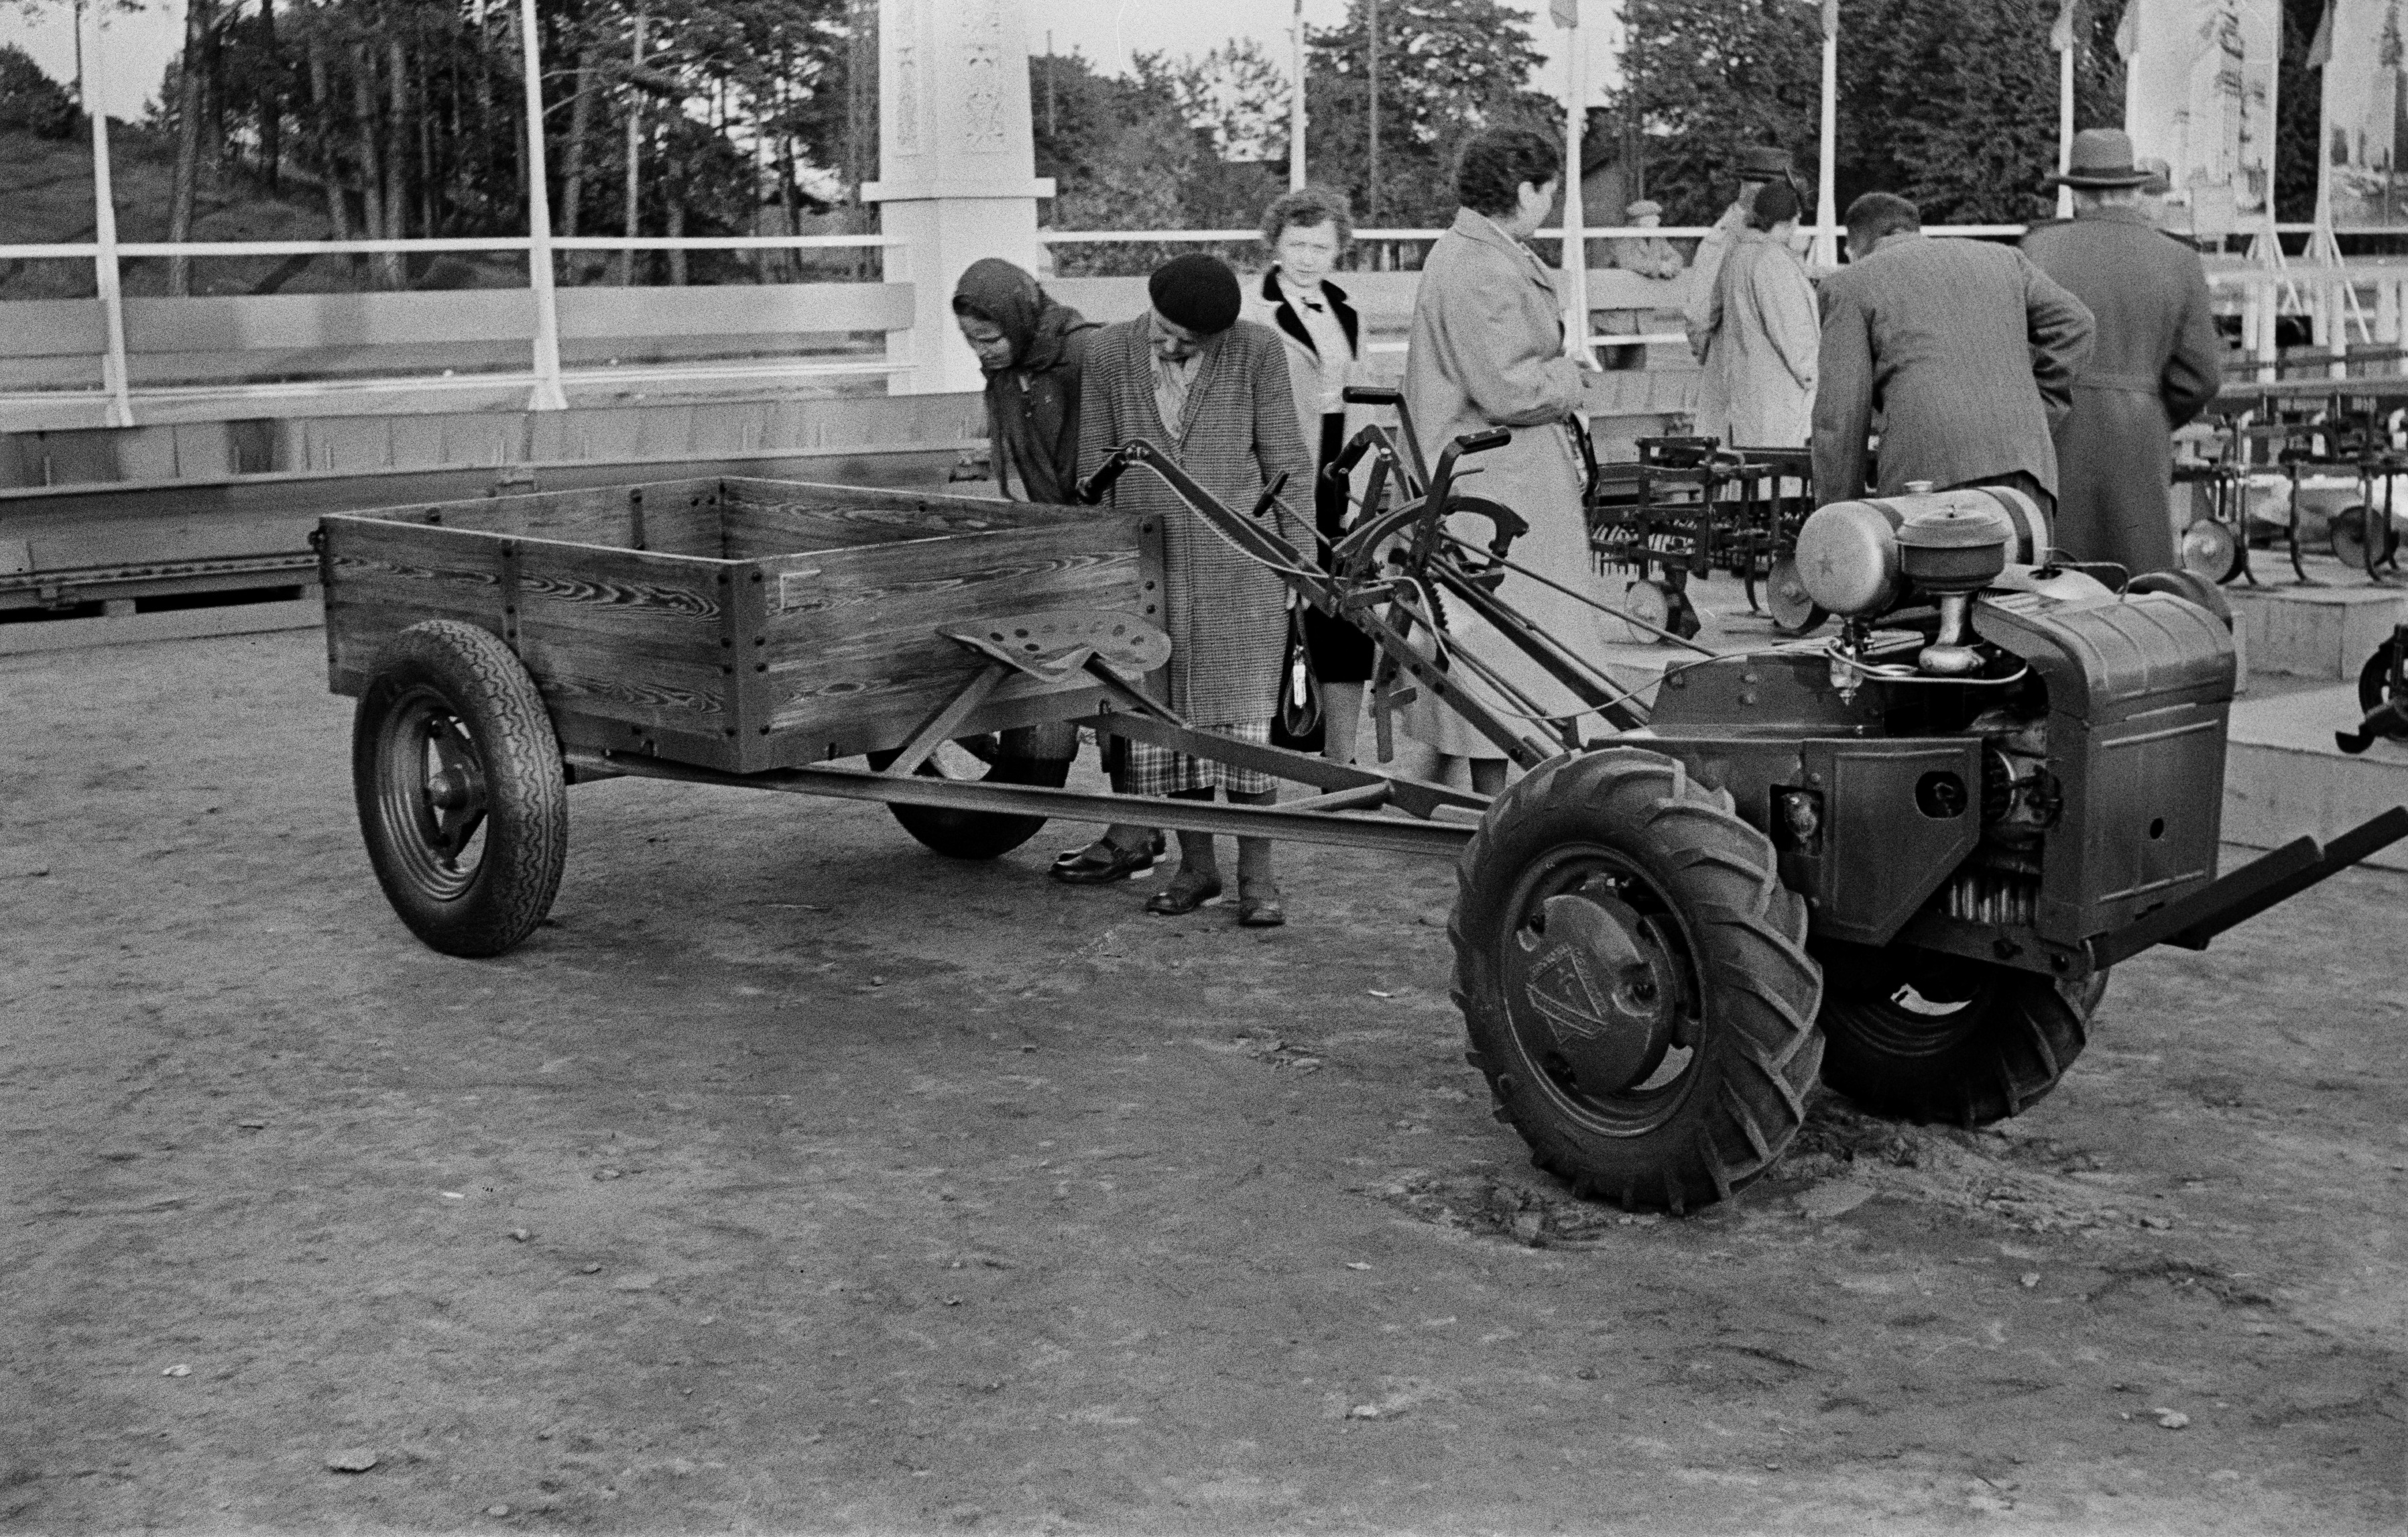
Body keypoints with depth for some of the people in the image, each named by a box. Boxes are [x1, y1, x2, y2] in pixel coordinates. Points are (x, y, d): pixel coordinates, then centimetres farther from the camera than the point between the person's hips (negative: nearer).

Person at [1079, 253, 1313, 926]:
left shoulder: (1257, 350, -6)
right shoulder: (1109, 354, -1)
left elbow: (1285, 460, 1)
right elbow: (1094, 468, 7)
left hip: (1237, 563, -2)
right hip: (1148, 566, 2)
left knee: (1243, 715, -2)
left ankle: (1256, 876, 4)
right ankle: (1196, 864, 18)